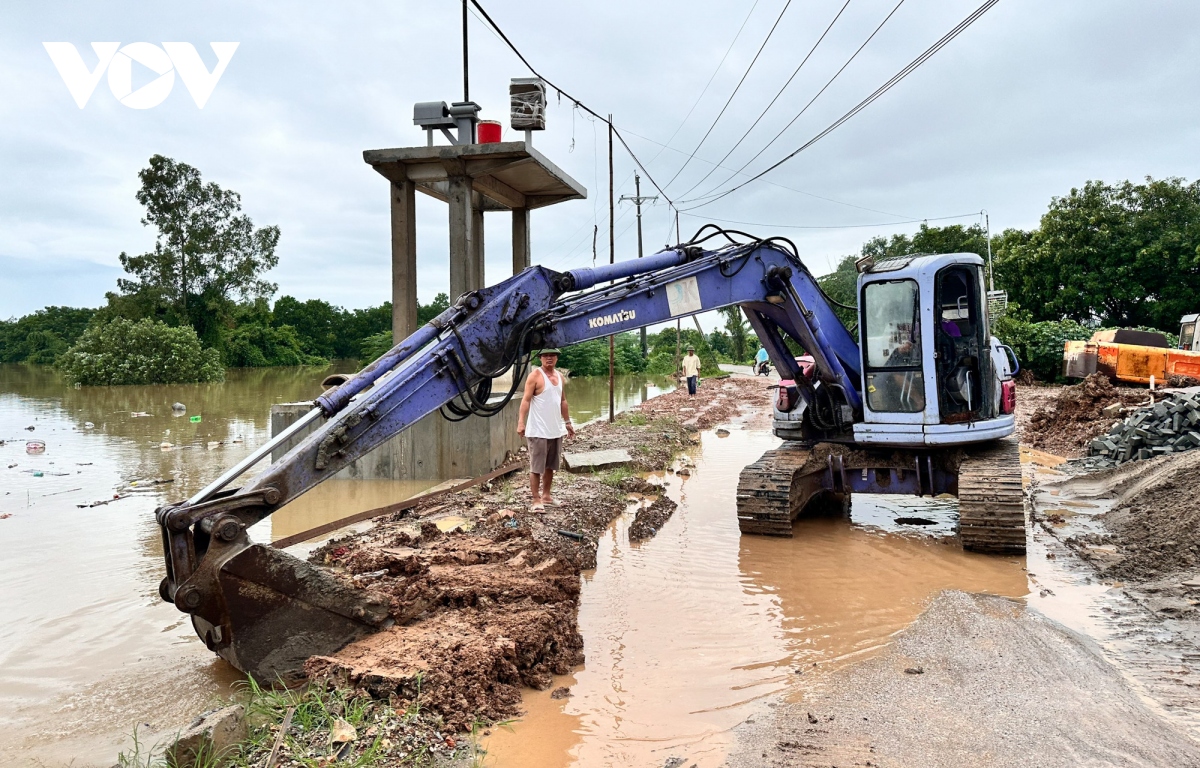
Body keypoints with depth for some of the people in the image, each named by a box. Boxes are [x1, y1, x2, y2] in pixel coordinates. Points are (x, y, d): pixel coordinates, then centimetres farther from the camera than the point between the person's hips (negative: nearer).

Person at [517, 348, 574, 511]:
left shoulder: (559, 376, 12)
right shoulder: (535, 375, -9)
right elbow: (526, 400, -15)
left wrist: (567, 422, 23)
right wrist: (521, 422, -24)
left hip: (556, 430, 7)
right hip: (538, 431, -7)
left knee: (550, 466, 15)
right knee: (536, 467, -2)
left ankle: (546, 495, 26)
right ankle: (536, 500, 4)